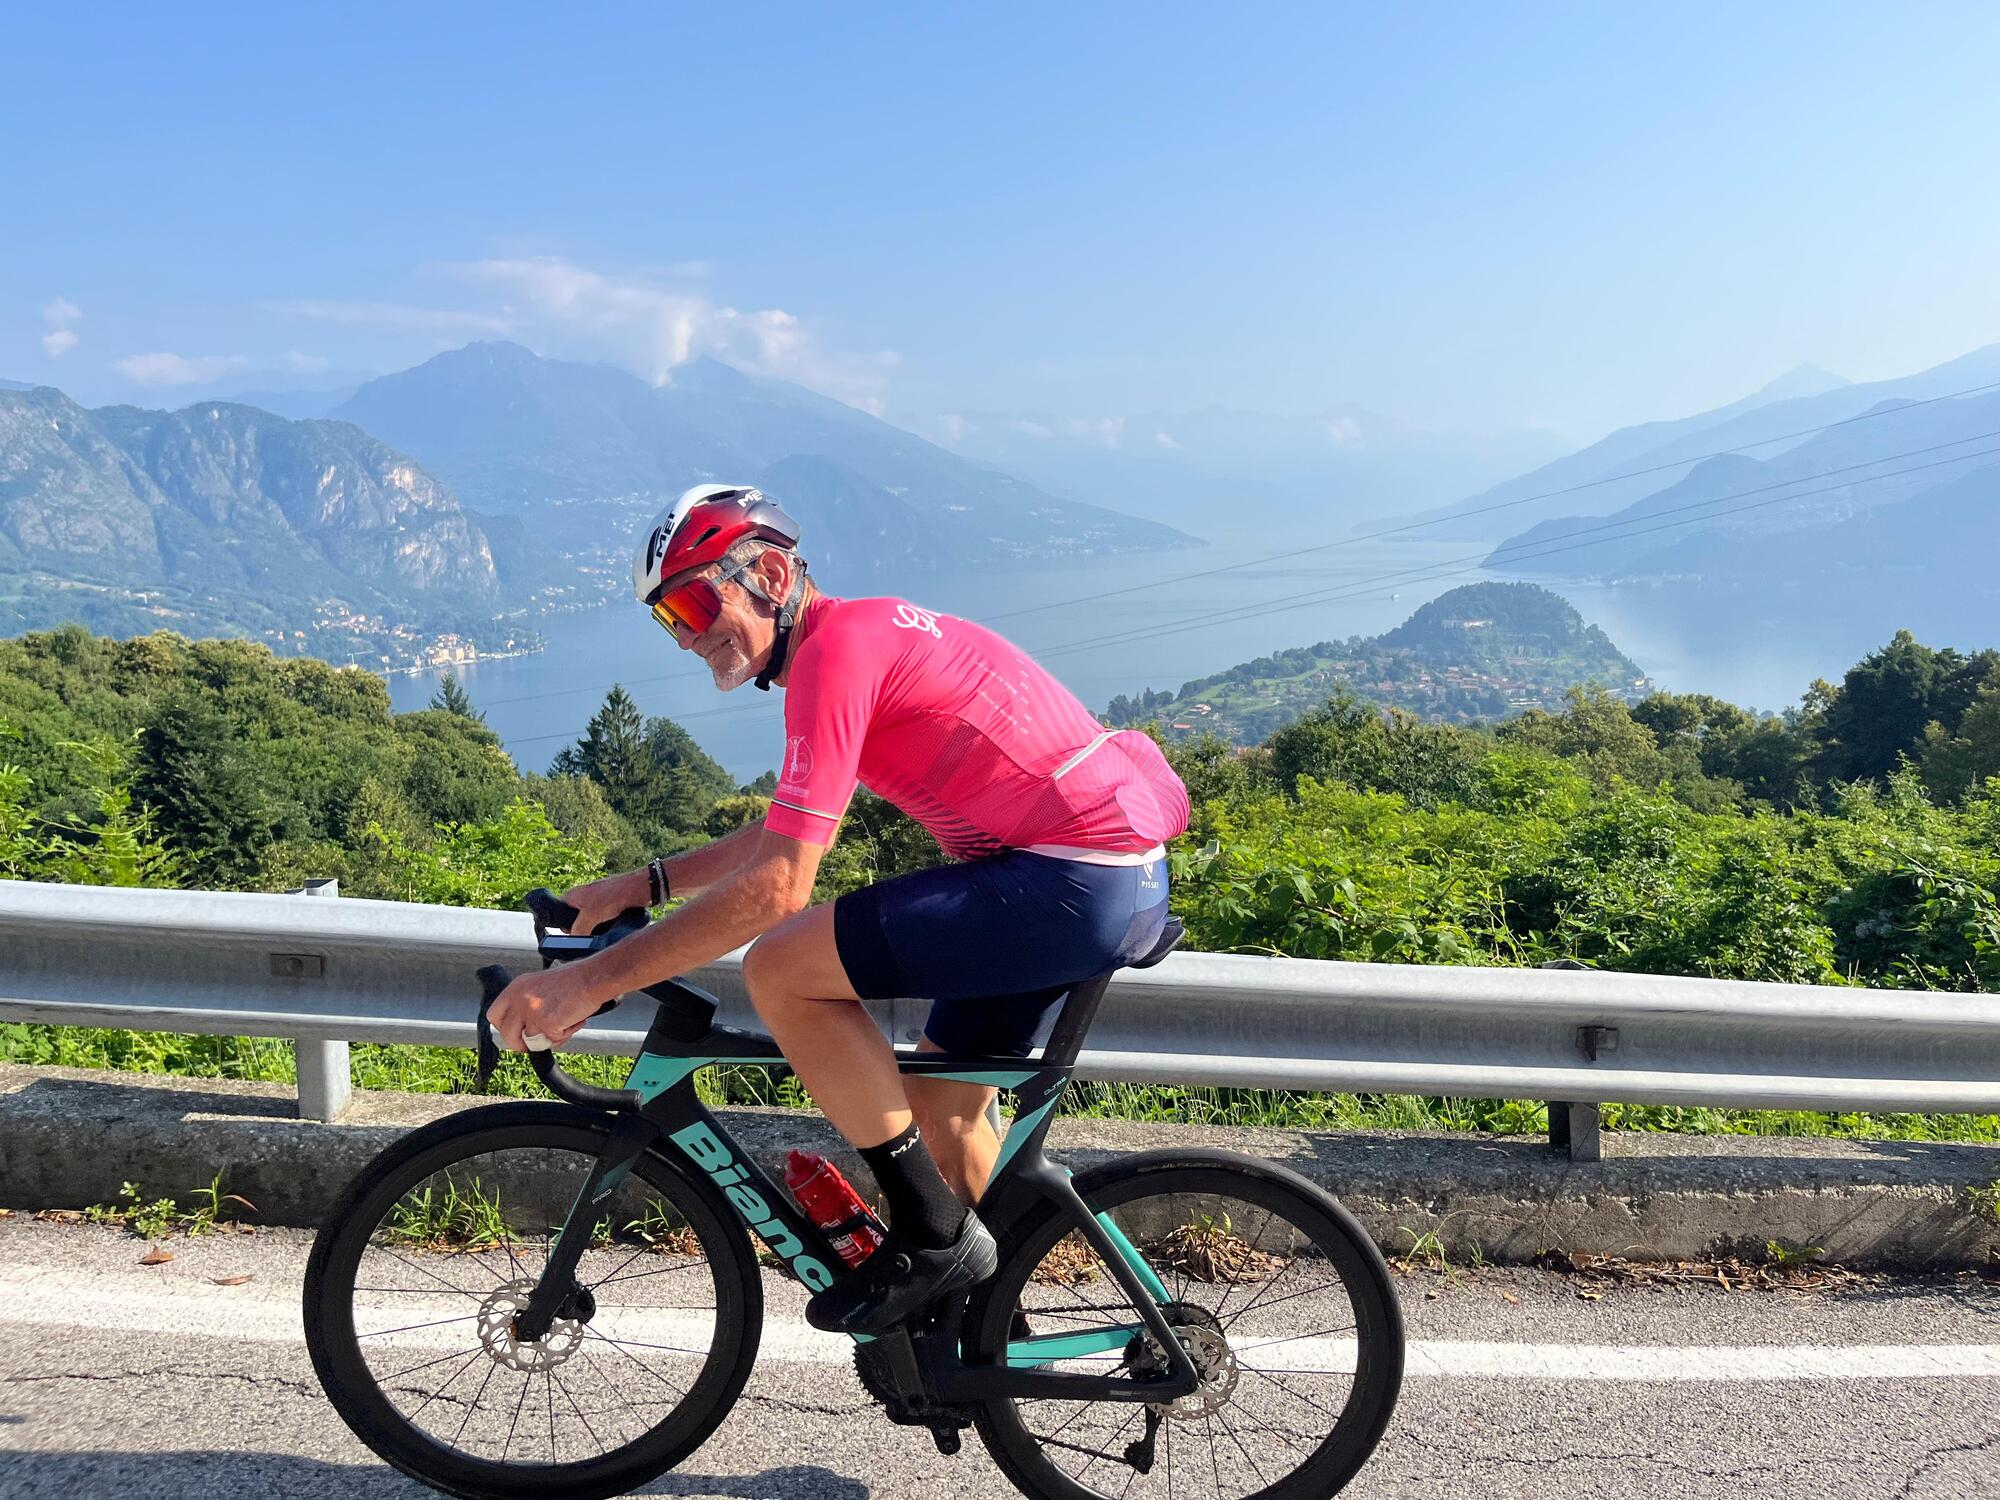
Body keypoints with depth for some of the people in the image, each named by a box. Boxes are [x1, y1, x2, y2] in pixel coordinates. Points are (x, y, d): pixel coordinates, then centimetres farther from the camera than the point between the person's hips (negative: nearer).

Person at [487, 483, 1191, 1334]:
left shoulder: (836, 649, -14)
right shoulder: (863, 633, 17)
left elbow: (776, 886, -22)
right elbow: (782, 832, 26)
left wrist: (589, 982, -17)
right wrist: (643, 884, 19)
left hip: (1078, 881, -11)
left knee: (779, 971, -13)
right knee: (940, 1102, 21)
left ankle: (934, 1237, 0)